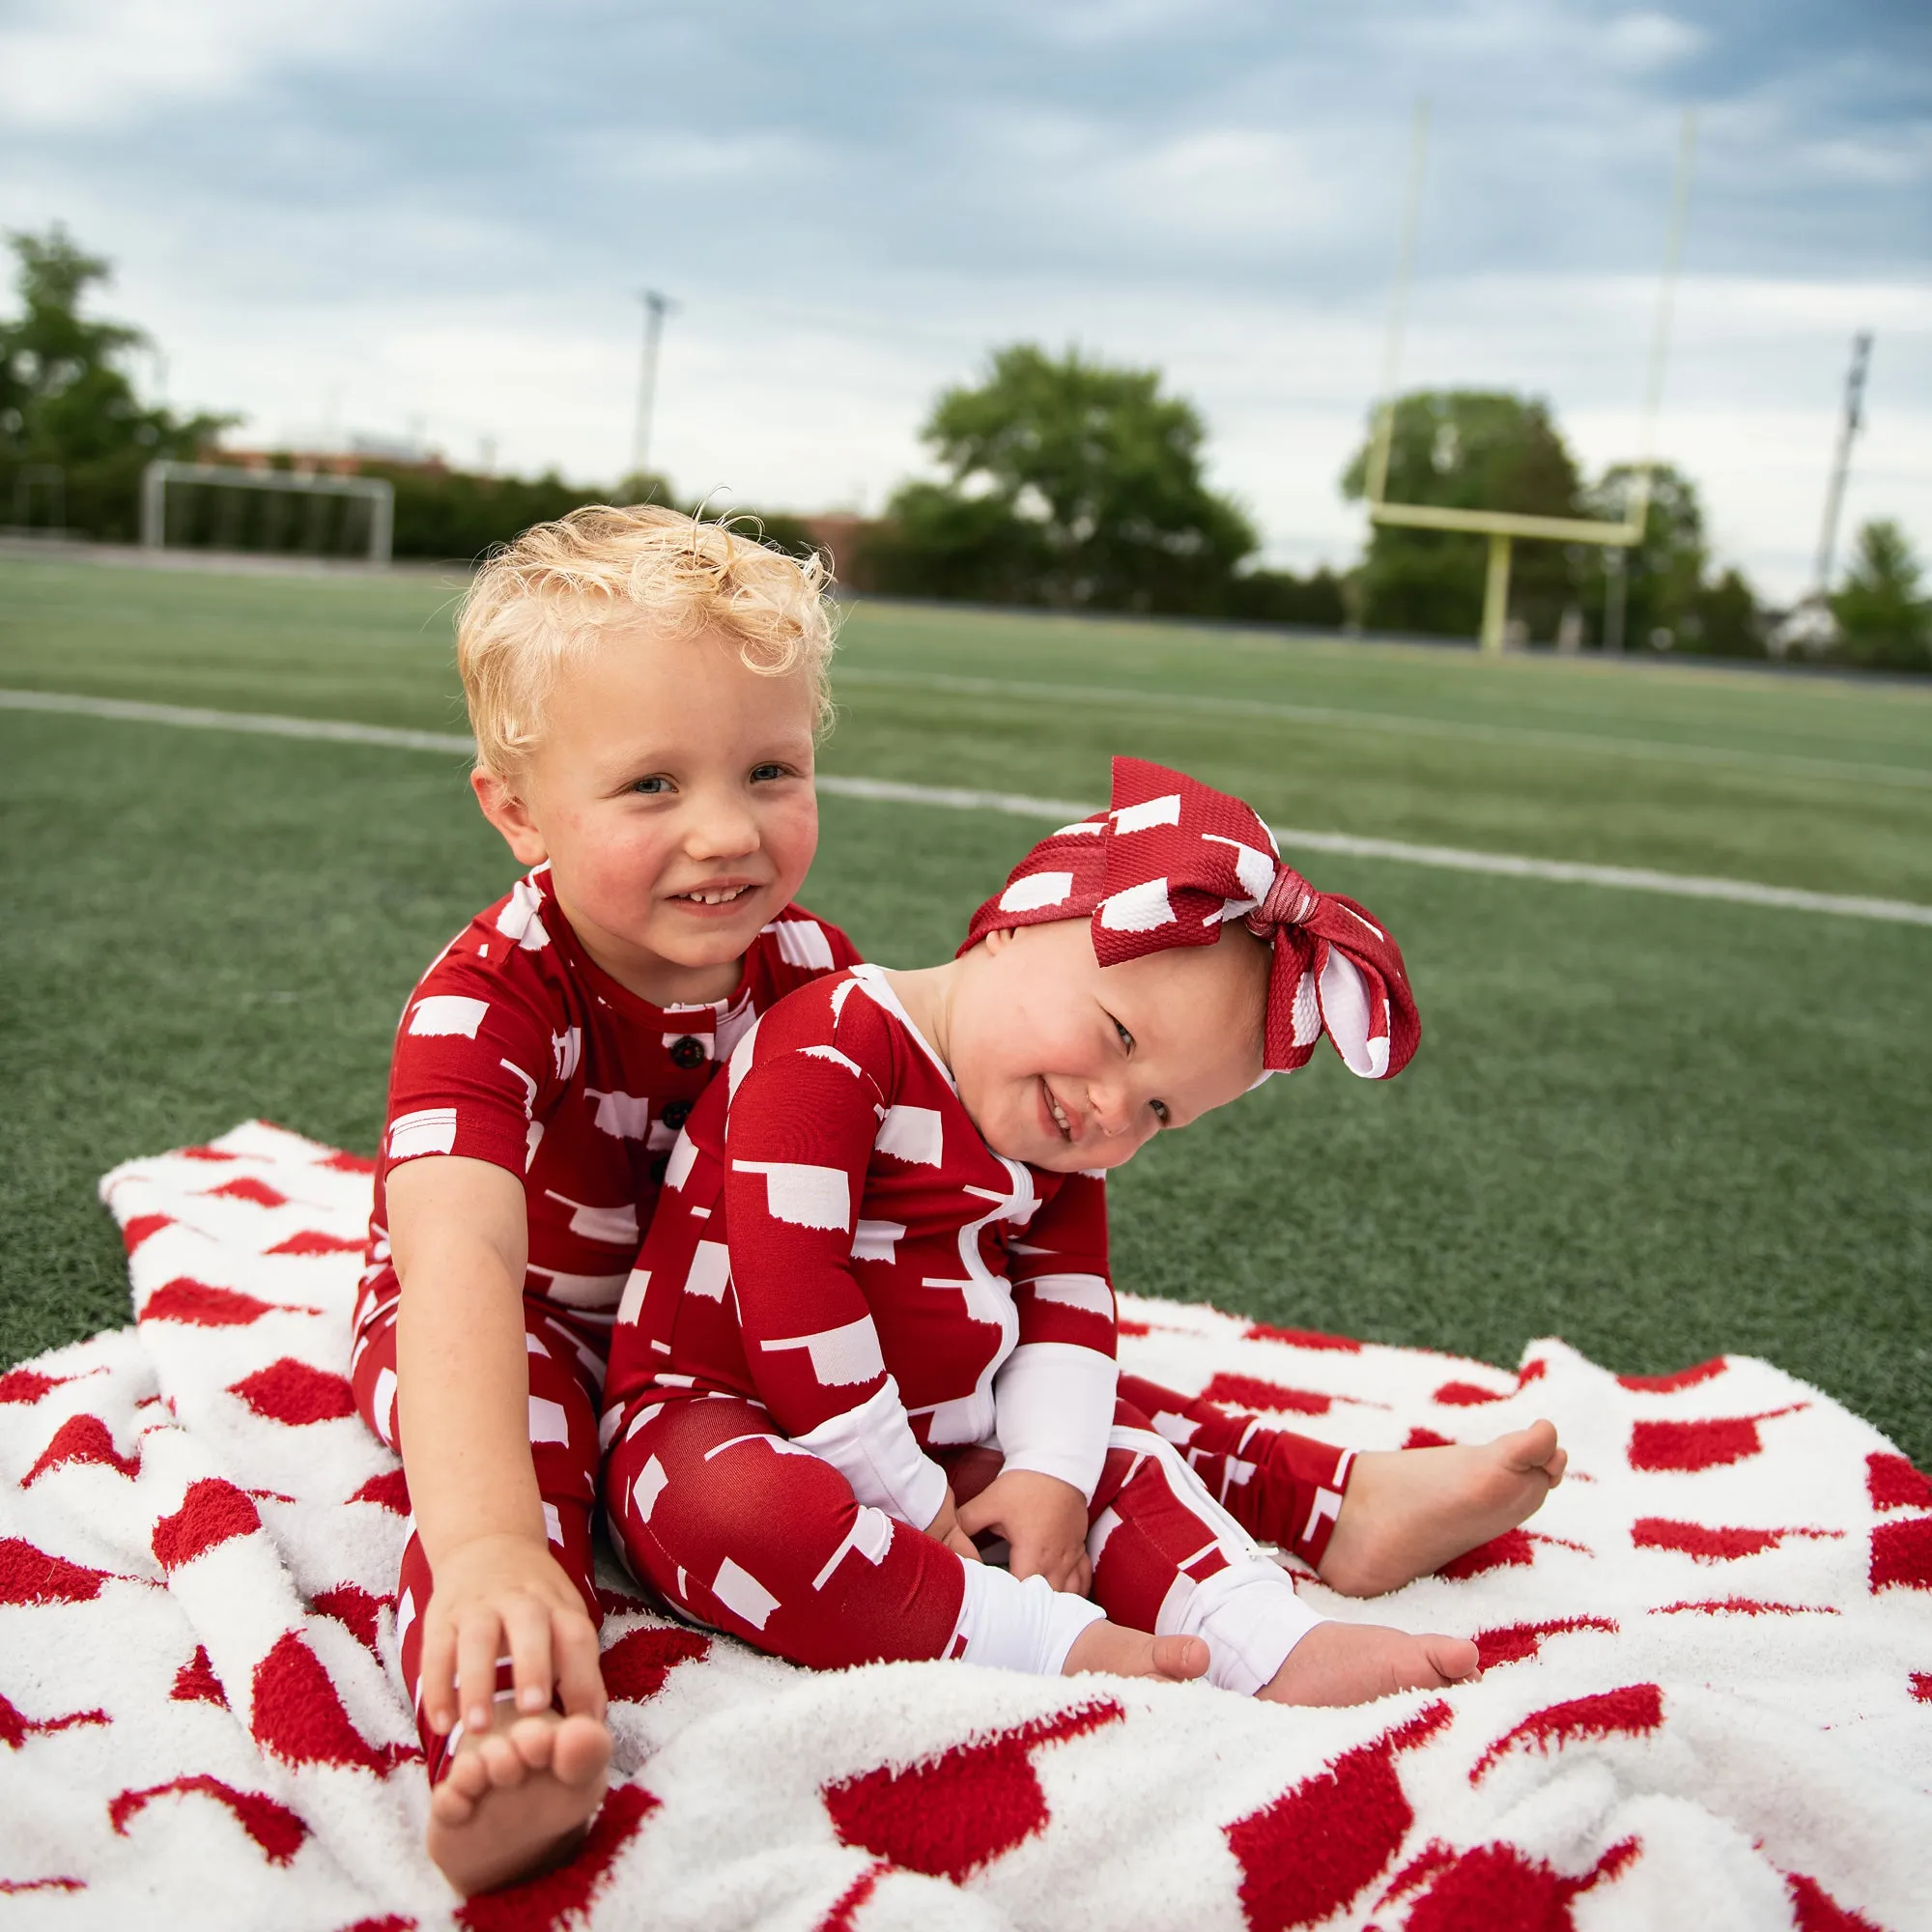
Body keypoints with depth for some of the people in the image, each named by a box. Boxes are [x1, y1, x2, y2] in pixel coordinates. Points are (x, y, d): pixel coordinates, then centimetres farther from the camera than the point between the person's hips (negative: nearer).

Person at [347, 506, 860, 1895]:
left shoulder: (811, 966, -17)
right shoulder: (490, 1001, -33)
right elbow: (459, 1254, -49)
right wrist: (489, 1544, -63)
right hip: (525, 1331, -5)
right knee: (522, 1429, -35)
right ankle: (498, 1744, -51)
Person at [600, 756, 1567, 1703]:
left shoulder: (1059, 1154, 7)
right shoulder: (833, 1051, -22)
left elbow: (1065, 1307, 1)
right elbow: (792, 1294, -27)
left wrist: (1050, 1475, -16)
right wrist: (910, 1504, -23)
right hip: (716, 1417, -8)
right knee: (731, 1509, -38)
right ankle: (1057, 1642, -38)